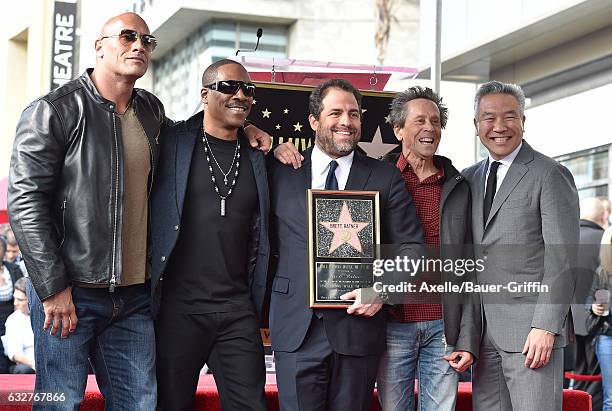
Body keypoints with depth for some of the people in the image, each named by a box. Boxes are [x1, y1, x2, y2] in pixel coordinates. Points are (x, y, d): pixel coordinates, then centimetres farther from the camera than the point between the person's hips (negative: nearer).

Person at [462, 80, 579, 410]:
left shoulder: (551, 176, -4)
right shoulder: (469, 179, 15)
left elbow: (562, 259, -10)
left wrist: (545, 327, -17)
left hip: (531, 331, -6)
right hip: (483, 332, 6)